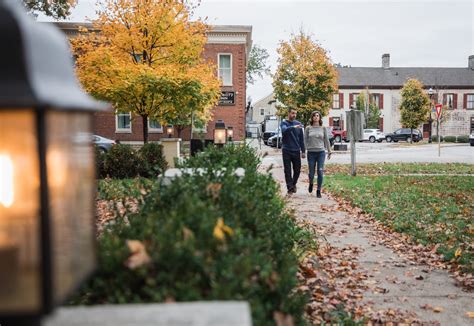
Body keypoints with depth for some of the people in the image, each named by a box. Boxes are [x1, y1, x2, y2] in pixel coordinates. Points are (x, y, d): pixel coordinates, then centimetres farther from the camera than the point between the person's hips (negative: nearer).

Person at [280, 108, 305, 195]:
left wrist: (303, 151, 7)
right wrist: (293, 127, -41)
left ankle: (294, 184, 30)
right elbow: (285, 130, -25)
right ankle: (290, 187, 5)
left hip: (296, 151, 3)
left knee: (297, 170, 7)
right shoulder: (284, 123, -1)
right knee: (287, 170, -1)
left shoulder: (298, 124, 8)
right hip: (286, 151, -3)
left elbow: (301, 139, 11)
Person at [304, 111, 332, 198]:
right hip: (311, 152, 0)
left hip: (321, 152, 0)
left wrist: (329, 151, 11)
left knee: (320, 172, -4)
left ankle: (318, 191, 7)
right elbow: (305, 141, 5)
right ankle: (311, 183, 36)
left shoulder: (323, 128, 5)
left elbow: (326, 140, 10)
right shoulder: (308, 128, 3)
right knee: (311, 172, 4)